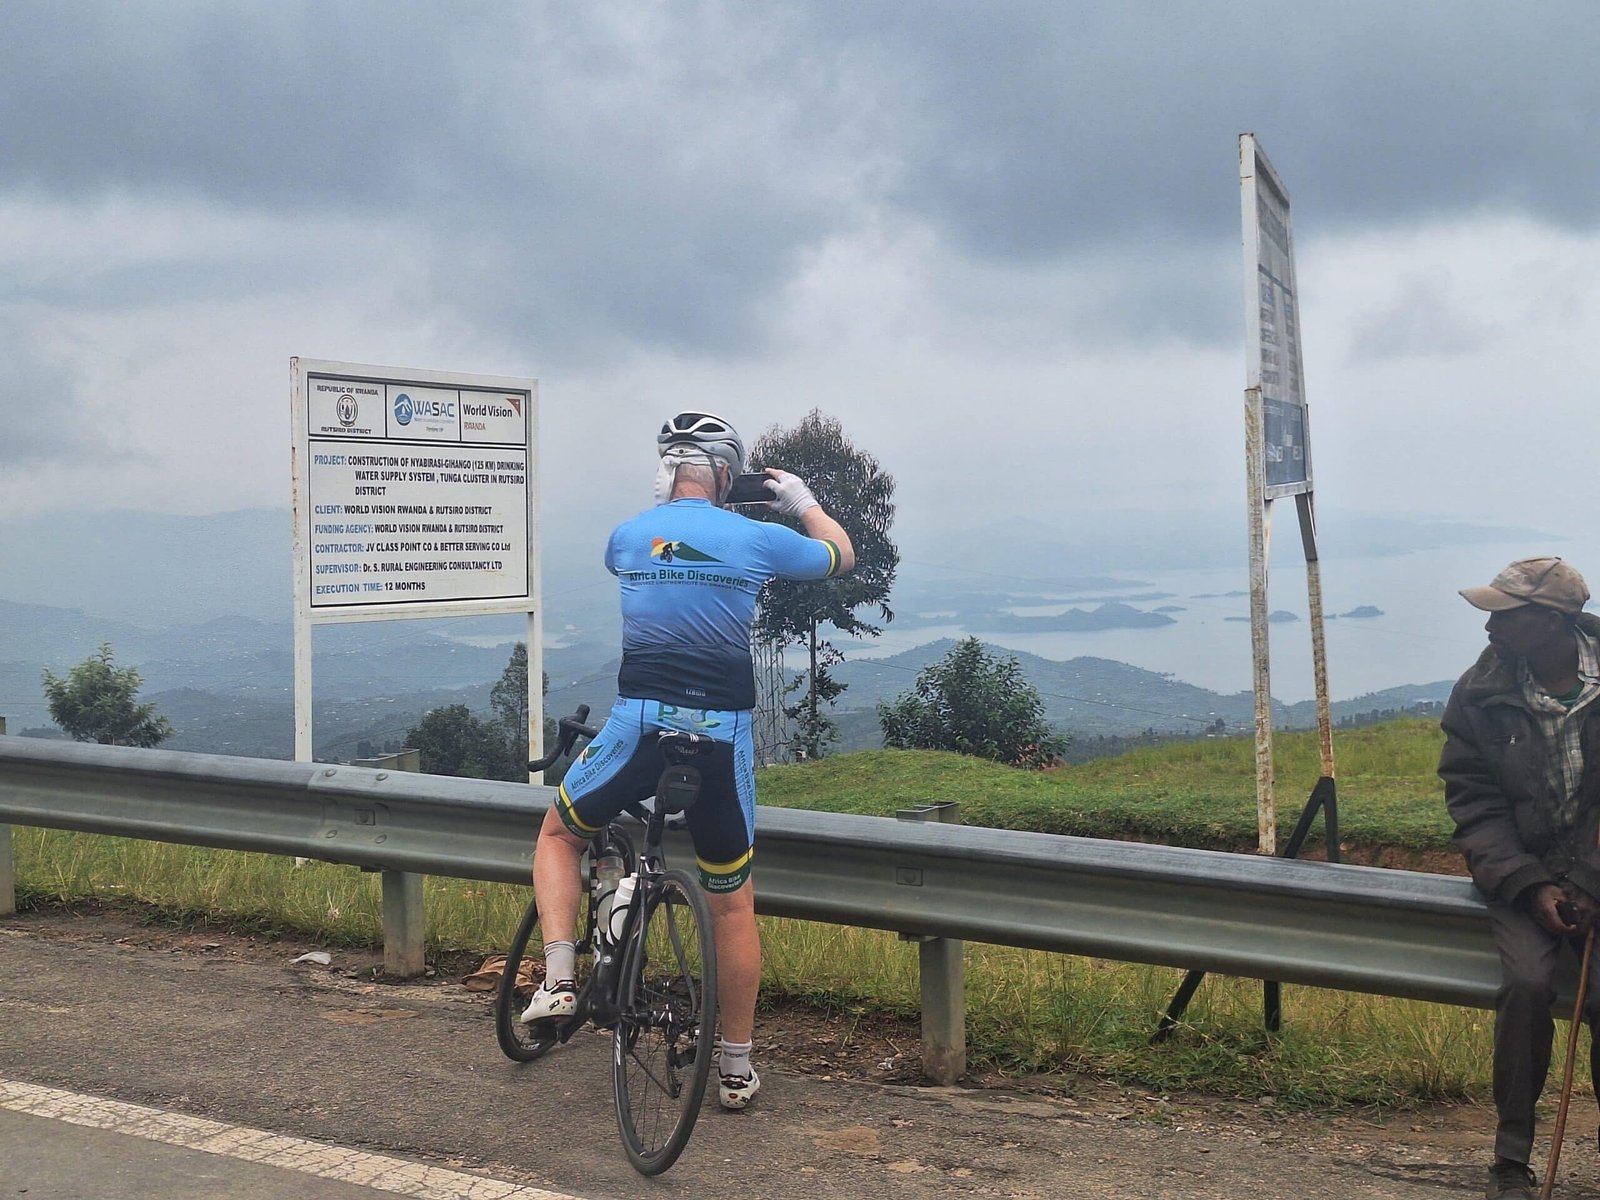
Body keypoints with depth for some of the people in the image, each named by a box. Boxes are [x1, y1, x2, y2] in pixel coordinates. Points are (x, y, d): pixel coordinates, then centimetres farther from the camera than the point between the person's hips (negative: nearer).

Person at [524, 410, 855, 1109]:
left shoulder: (626, 536, 5)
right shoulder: (755, 539, -1)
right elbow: (842, 555, 18)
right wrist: (802, 502, 34)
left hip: (638, 724, 0)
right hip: (722, 735, 0)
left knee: (559, 834, 26)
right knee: (732, 903, 13)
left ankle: (558, 980, 10)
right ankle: (736, 1068, 21)